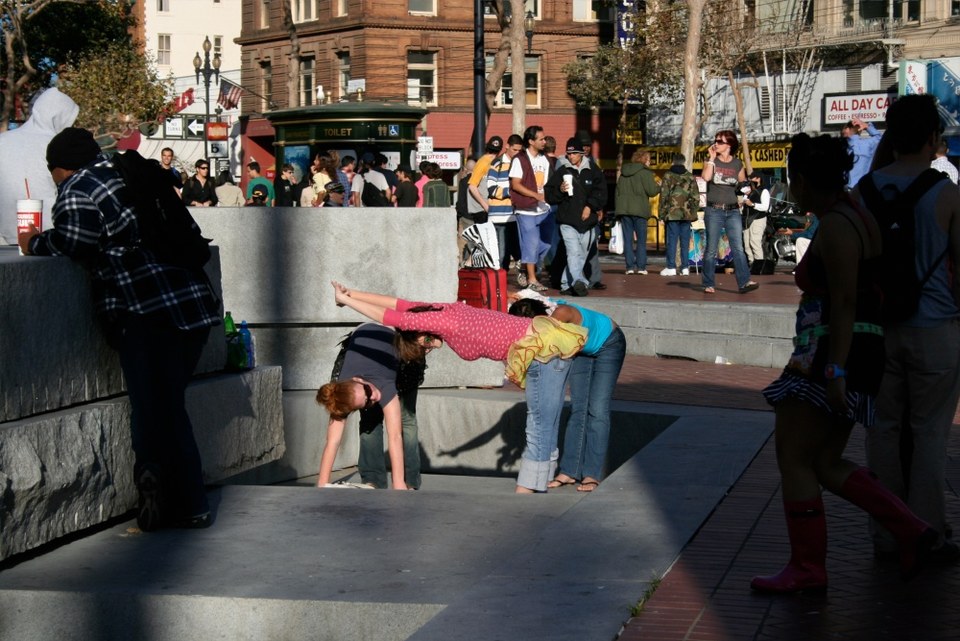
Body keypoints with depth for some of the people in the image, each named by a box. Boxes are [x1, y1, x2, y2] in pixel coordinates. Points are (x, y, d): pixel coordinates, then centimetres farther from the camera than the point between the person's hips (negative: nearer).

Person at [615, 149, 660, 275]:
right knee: (641, 239, 2)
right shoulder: (645, 172, -5)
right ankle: (641, 266, -3)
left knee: (627, 239, 4)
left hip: (623, 208, 5)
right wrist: (659, 187, 10)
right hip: (639, 209, -5)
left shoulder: (623, 172, 15)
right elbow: (651, 191, -11)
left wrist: (619, 207, 18)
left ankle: (630, 266, -1)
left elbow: (617, 191, 16)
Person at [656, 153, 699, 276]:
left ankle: (671, 267, -4)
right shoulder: (690, 177, 6)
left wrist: (662, 214, 1)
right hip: (686, 214, 2)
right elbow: (696, 197, 5)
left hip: (672, 214, -2)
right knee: (685, 240, 6)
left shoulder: (668, 176, 0)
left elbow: (663, 196, -3)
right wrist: (693, 213, 11)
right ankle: (684, 267, 6)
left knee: (672, 240, -1)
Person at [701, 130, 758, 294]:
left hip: (733, 211, 1)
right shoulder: (711, 161, 4)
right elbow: (706, 177, -17)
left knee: (738, 248, -8)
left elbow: (743, 184, 22)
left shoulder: (737, 163, 9)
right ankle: (708, 284, 9)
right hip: (714, 210, -1)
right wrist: (712, 158, -12)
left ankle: (744, 282, -13)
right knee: (711, 249, 2)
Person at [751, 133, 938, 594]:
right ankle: (911, 531, 11)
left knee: (794, 458, -3)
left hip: (835, 358, -10)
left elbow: (844, 305, -21)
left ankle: (807, 569, 3)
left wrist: (835, 370, -25)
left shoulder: (836, 228, -15)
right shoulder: (857, 218, 16)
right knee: (824, 463, 13)